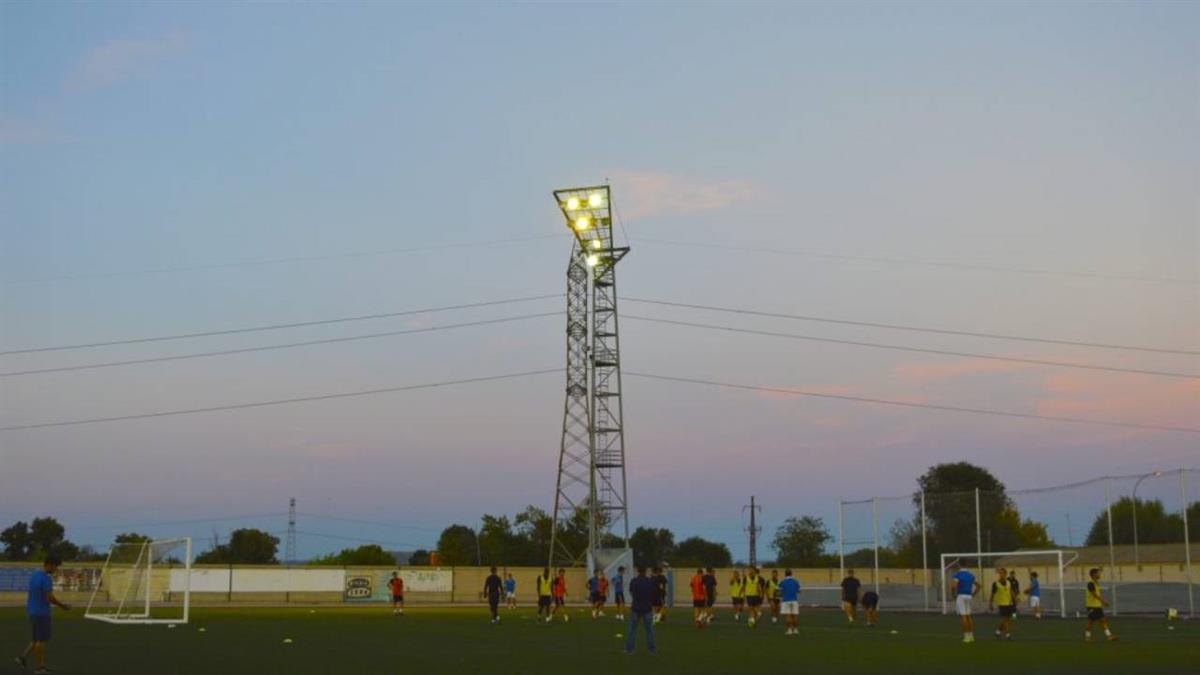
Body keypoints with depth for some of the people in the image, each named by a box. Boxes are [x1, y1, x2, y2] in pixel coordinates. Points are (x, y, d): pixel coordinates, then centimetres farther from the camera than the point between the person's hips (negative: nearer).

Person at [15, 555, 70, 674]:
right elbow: (50, 598, -20)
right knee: (42, 640, 0)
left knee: (37, 639, 18)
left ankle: (23, 658, 8)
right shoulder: (46, 578, -18)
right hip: (42, 614, -8)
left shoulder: (34, 576, 10)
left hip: (32, 612, 8)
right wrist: (63, 605, -5)